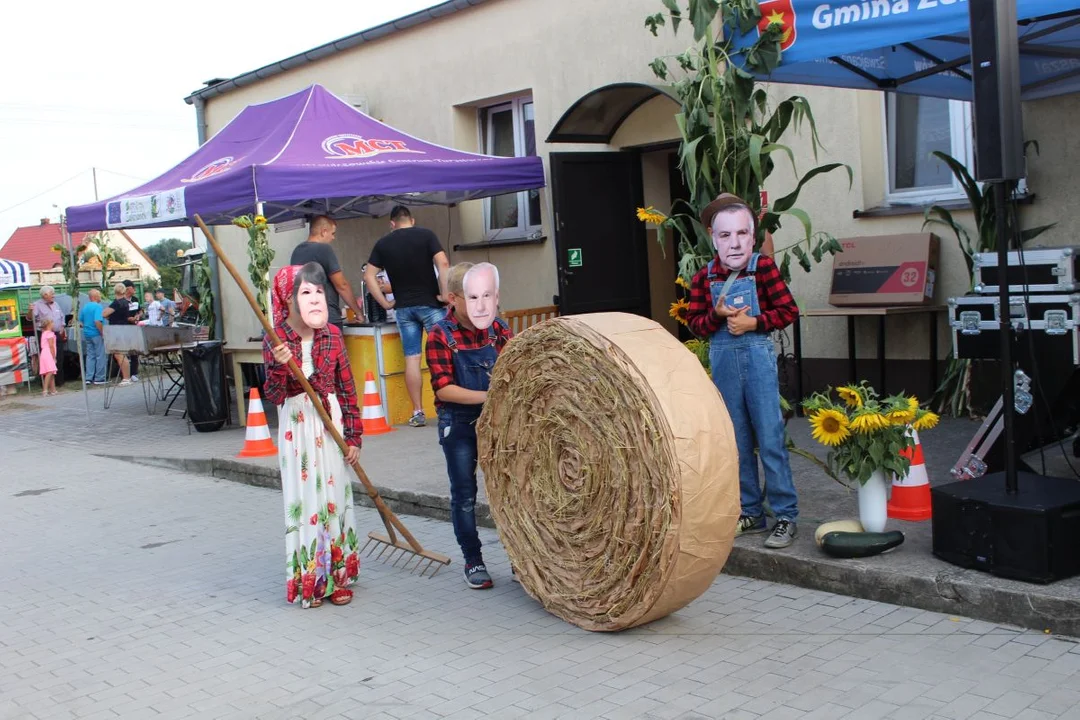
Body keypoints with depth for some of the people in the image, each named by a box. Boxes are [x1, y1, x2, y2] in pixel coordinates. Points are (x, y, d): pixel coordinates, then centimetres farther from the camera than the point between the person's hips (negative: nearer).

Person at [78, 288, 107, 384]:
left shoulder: (84, 307, 10)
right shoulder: (98, 306, -14)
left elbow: (80, 322, 15)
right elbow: (97, 321, -24)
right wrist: (102, 333, -17)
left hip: (87, 334, 8)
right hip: (96, 334, -8)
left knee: (90, 356, 11)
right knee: (100, 356, 0)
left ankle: (89, 378, 9)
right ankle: (99, 378, 1)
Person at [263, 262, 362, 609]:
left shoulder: (332, 336, 0)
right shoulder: (275, 340, -6)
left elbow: (347, 389, 3)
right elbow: (273, 395, -9)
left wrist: (353, 436, 2)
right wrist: (278, 366, -27)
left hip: (331, 426, 2)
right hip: (296, 428, -2)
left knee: (334, 495, 8)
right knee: (302, 498, 2)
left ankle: (337, 575, 21)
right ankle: (308, 579, 16)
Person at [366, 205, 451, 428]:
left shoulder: (383, 243, 7)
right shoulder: (426, 235, -1)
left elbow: (369, 276, 4)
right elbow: (443, 264, -14)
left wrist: (385, 303, 7)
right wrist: (444, 294, -9)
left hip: (403, 307, 3)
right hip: (430, 303, -2)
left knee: (412, 358, 4)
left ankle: (417, 412, 6)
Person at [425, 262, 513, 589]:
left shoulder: (498, 328, 0)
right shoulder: (441, 335, -12)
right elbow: (443, 389, -18)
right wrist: (487, 396, -27)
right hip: (458, 424, -3)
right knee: (464, 495, 7)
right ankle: (473, 560, 21)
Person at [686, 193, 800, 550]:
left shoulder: (763, 267, -6)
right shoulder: (704, 277, 2)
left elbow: (788, 310, -5)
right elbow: (694, 322, 2)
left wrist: (753, 322, -16)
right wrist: (718, 314, -16)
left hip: (758, 356, -4)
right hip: (723, 359, 4)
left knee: (769, 437, -1)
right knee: (737, 440, 12)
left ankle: (786, 516, 9)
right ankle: (751, 513, 24)